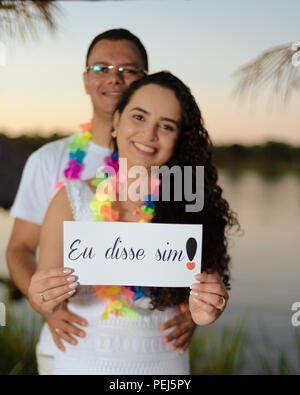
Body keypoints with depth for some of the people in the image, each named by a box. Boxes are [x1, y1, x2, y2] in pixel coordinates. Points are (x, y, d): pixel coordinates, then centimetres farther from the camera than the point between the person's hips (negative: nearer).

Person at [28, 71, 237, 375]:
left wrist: (204, 310, -27)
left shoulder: (190, 207, -9)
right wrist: (44, 300, -30)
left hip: (164, 362, 1)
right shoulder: (72, 200, -10)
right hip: (83, 363, 0)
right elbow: (43, 298, -9)